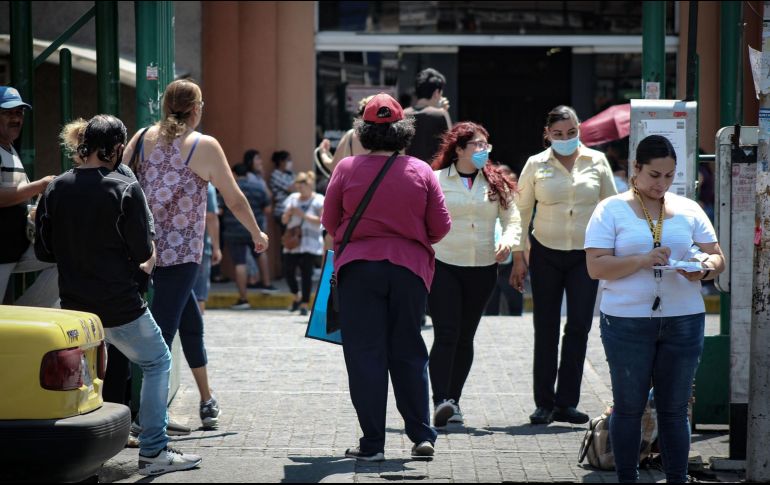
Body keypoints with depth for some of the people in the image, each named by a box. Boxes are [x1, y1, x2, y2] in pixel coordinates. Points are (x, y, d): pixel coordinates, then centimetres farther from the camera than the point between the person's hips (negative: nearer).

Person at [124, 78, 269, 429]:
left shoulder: (143, 137, 6)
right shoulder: (204, 146, -5)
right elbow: (235, 200, 0)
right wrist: (257, 234, 15)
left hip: (146, 247, 5)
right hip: (181, 252, -5)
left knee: (191, 322, 20)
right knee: (163, 330, -7)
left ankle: (207, 400, 28)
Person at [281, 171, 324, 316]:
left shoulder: (319, 200, -2)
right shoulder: (293, 198, 12)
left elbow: (320, 220, -13)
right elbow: (284, 221, 15)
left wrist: (303, 215, -17)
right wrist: (288, 213, -7)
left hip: (310, 244, -5)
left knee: (306, 274, -7)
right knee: (289, 272, 4)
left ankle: (304, 304, -1)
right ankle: (297, 297, 28)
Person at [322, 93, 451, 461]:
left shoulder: (347, 168, -5)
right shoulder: (421, 171, -1)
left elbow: (329, 221, 3)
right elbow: (441, 227, 1)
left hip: (358, 268, -1)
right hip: (410, 267, 2)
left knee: (365, 354, 3)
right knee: (408, 353, 13)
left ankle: (372, 443, 2)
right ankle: (422, 435, 11)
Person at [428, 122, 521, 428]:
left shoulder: (496, 184, 8)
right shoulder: (436, 180, -1)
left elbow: (513, 220, 9)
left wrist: (508, 241, -11)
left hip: (482, 268, 4)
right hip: (443, 265, -4)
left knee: (465, 337, 9)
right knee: (446, 334, -14)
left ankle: (453, 401, 16)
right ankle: (441, 401, -20)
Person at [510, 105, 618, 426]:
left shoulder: (596, 162, 4)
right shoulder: (536, 165, 2)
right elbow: (522, 211, 5)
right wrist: (518, 257, 2)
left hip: (585, 255, 1)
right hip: (546, 254, 0)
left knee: (579, 326, -4)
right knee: (546, 329, 2)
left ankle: (566, 402, 3)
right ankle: (544, 404, 8)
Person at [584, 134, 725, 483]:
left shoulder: (688, 209, 10)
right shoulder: (611, 210, 0)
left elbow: (717, 258, 10)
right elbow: (596, 266, -8)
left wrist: (705, 268, -13)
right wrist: (643, 260, -21)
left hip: (684, 322, 2)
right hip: (627, 323, -2)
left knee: (675, 408, 7)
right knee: (629, 407, 6)